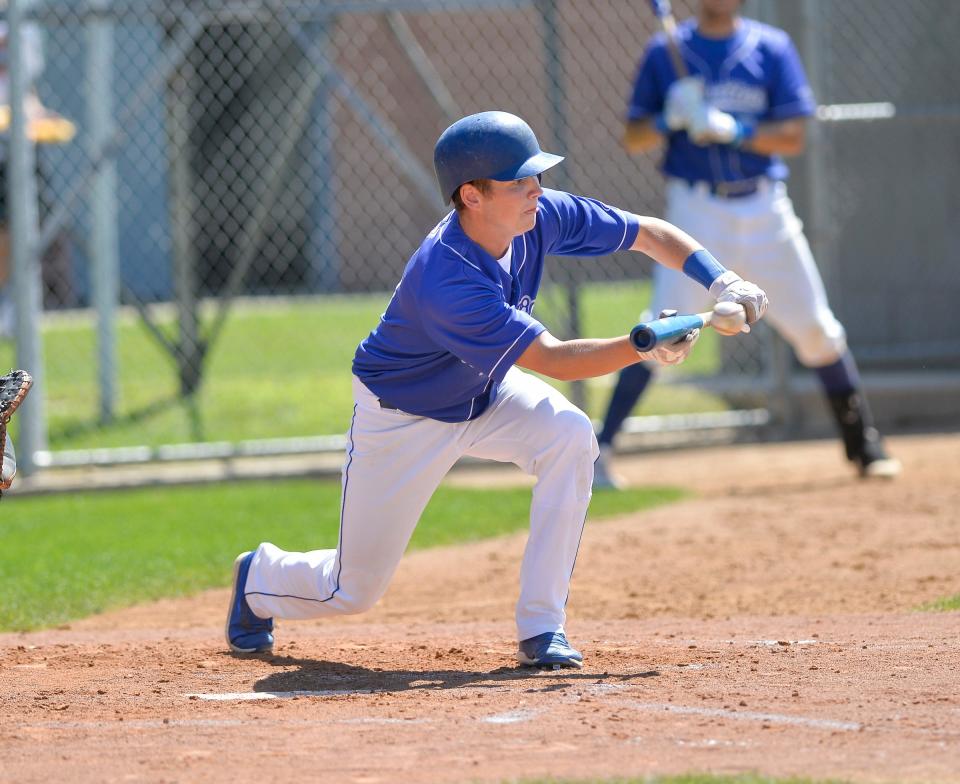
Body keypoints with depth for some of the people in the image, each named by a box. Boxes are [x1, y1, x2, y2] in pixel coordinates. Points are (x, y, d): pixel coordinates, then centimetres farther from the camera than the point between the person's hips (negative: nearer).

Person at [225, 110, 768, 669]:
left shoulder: (541, 216, -20)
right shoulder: (445, 280, -40)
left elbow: (651, 234, -9)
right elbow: (552, 359, -38)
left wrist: (721, 281, -23)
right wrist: (642, 348, -47)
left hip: (486, 392, 6)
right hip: (403, 418, -6)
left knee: (571, 436, -27)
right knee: (354, 590, 3)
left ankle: (540, 627, -16)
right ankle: (260, 577, 41)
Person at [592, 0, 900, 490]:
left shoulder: (772, 48, 3)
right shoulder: (666, 53, 3)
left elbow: (793, 137, -3)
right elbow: (633, 138, 4)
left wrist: (733, 130, -19)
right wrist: (670, 119, -16)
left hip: (765, 209, 2)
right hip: (696, 210, -2)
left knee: (816, 329, 5)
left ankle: (864, 445, 20)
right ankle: (598, 453, -13)